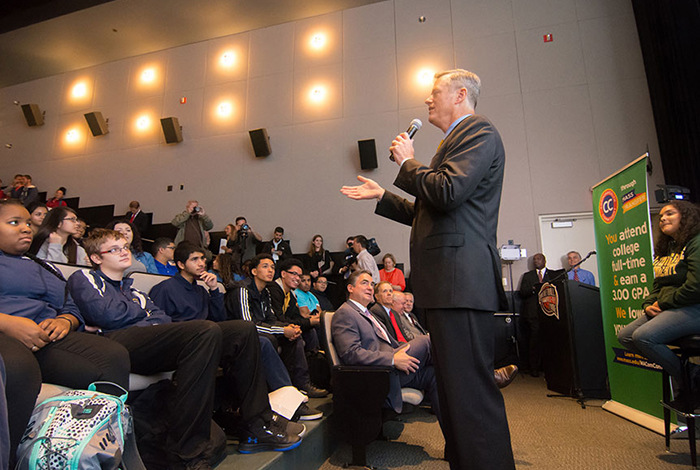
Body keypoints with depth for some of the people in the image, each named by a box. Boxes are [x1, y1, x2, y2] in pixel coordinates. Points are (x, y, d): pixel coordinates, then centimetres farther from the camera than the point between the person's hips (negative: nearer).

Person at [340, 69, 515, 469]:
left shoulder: (478, 130, -2)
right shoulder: (458, 138, 28)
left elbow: (447, 192, -20)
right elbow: (430, 213, 27)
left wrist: (408, 162, -3)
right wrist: (383, 197, 27)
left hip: (461, 278, -11)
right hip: (452, 282, 11)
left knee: (470, 391, -7)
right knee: (456, 391, 17)